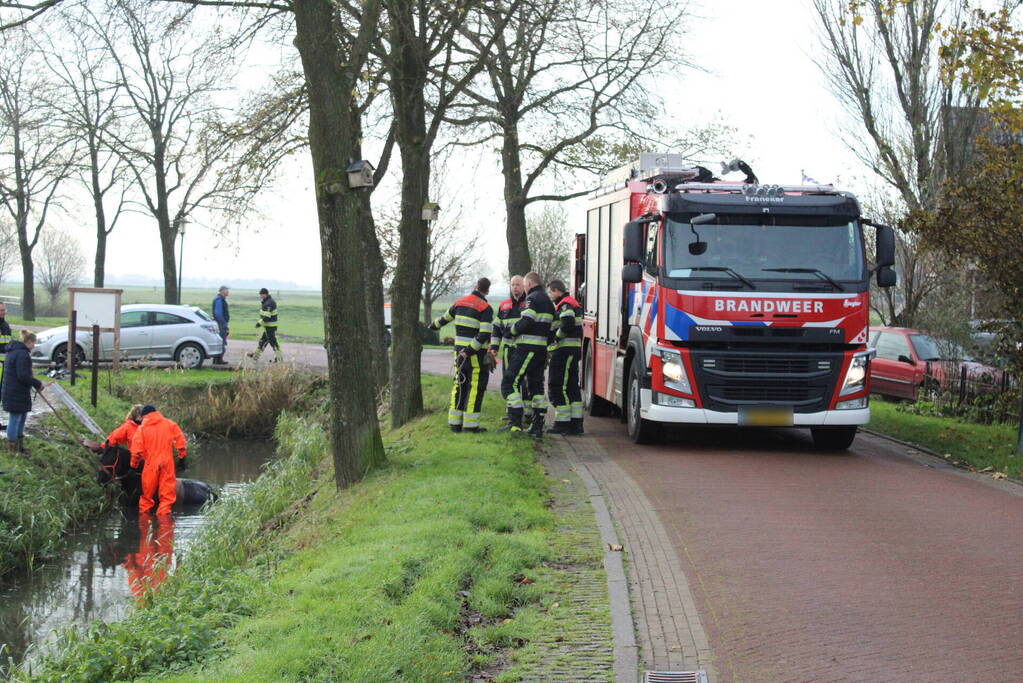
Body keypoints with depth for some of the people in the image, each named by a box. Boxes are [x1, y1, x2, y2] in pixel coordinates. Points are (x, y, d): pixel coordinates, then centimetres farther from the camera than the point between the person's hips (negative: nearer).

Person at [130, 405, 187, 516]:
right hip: (167, 463, 0)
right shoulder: (170, 424, 4)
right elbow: (181, 442, 2)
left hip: (150, 465, 0)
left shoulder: (142, 428, 0)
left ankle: (143, 512, 20)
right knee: (167, 492, 5)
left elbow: (136, 450, -3)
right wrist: (182, 457, 12)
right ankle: (163, 512, -2)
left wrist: (134, 465, 7)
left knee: (147, 494, 14)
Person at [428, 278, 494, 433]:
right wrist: (469, 351, -18)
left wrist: (433, 326, 44)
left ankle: (454, 422, 15)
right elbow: (484, 334, -21)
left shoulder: (460, 302, 8)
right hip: (477, 354, -6)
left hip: (459, 349, 6)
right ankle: (470, 424, -3)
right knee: (476, 386, -2)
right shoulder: (485, 308, -11)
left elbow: (446, 317, 25)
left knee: (460, 385, 14)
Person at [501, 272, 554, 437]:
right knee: (536, 386, 14)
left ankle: (515, 423, -15)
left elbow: (525, 323, -21)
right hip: (541, 349, 10)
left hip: (527, 349, -10)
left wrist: (513, 329, -3)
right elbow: (552, 327, 19)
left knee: (510, 383, -7)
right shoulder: (547, 300, 19)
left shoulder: (533, 298, -11)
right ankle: (537, 426, 13)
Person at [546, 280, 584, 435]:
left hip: (564, 350, -11)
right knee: (571, 386, 12)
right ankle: (576, 422, 13)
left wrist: (556, 335, -11)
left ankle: (562, 423, -10)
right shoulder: (571, 304, 22)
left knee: (557, 386, -9)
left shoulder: (565, 304, -12)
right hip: (573, 350, 11)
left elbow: (568, 325, -25)